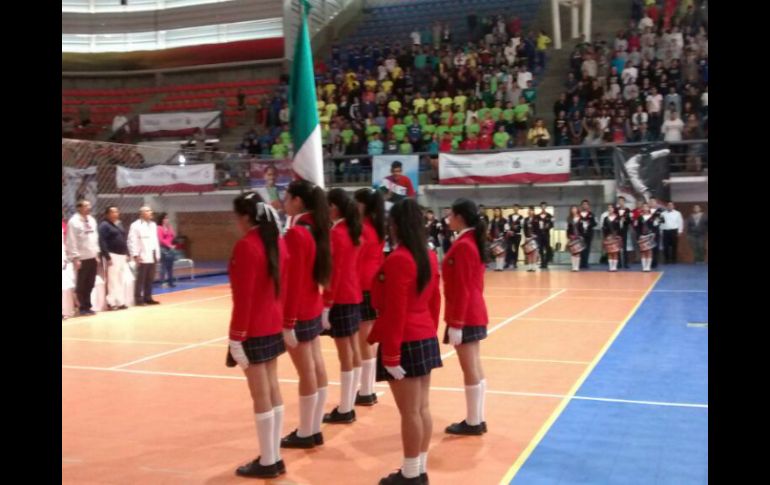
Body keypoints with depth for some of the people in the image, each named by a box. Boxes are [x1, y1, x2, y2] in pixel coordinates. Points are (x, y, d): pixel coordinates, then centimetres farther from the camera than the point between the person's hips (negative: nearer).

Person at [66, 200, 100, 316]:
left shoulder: (92, 220, 11)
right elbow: (71, 242, -13)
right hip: (81, 258, -7)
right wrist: (75, 257, -16)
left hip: (92, 257, 7)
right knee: (81, 285, 2)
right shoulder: (74, 221, -11)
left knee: (90, 284, 10)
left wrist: (96, 252, 13)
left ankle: (87, 306, 18)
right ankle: (82, 308, 9)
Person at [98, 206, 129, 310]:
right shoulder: (104, 225, -7)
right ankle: (111, 302, -4)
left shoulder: (119, 224, 18)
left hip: (122, 255, 8)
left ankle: (121, 302, 15)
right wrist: (107, 257, -19)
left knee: (122, 280, 9)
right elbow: (102, 242, -14)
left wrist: (127, 254, 13)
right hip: (112, 255, -8)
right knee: (113, 280, -8)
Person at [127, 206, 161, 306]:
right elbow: (132, 241, -12)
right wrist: (135, 255, -17)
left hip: (152, 256, 7)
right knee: (141, 279, -3)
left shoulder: (153, 224, 16)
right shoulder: (136, 225, -7)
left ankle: (148, 298, 16)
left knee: (150, 279, 9)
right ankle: (139, 299, 1)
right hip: (142, 257, -7)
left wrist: (157, 254, 15)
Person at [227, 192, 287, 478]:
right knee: (272, 390, 13)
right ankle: (275, 457, 22)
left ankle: (267, 462, 10)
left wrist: (236, 336, -16)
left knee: (260, 396, 0)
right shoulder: (277, 241, 7)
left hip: (253, 329, -8)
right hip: (273, 325, 8)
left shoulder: (246, 246, -17)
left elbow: (243, 296, -19)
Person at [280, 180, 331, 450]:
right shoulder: (313, 229, 7)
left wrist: (287, 322, -18)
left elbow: (293, 281, -20)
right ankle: (314, 430, 22)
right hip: (313, 308, 9)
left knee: (306, 372, 0)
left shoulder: (295, 234, -18)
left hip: (299, 312, -9)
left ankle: (305, 434, 11)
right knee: (317, 368, 11)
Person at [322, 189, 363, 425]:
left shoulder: (336, 234, -15)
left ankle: (344, 410, 4)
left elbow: (333, 272, -17)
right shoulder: (352, 230, 9)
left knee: (345, 354, -4)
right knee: (354, 351, 10)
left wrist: (326, 305, -15)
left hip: (340, 298, -9)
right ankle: (348, 406, 19)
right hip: (354, 295, 9)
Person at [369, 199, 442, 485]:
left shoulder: (397, 260, -18)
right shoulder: (429, 256, 8)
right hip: (426, 340, 9)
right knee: (422, 408, 14)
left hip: (406, 343, -8)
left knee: (409, 412, 1)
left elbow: (395, 312, -19)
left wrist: (391, 354, -15)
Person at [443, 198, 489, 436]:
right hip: (475, 313, 10)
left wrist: (456, 322, -19)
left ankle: (473, 422, 8)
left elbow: (461, 289, -20)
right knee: (475, 368, 13)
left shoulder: (462, 246, -18)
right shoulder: (474, 241, 10)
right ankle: (478, 420, 21)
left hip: (465, 316, -10)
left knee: (470, 370, -1)